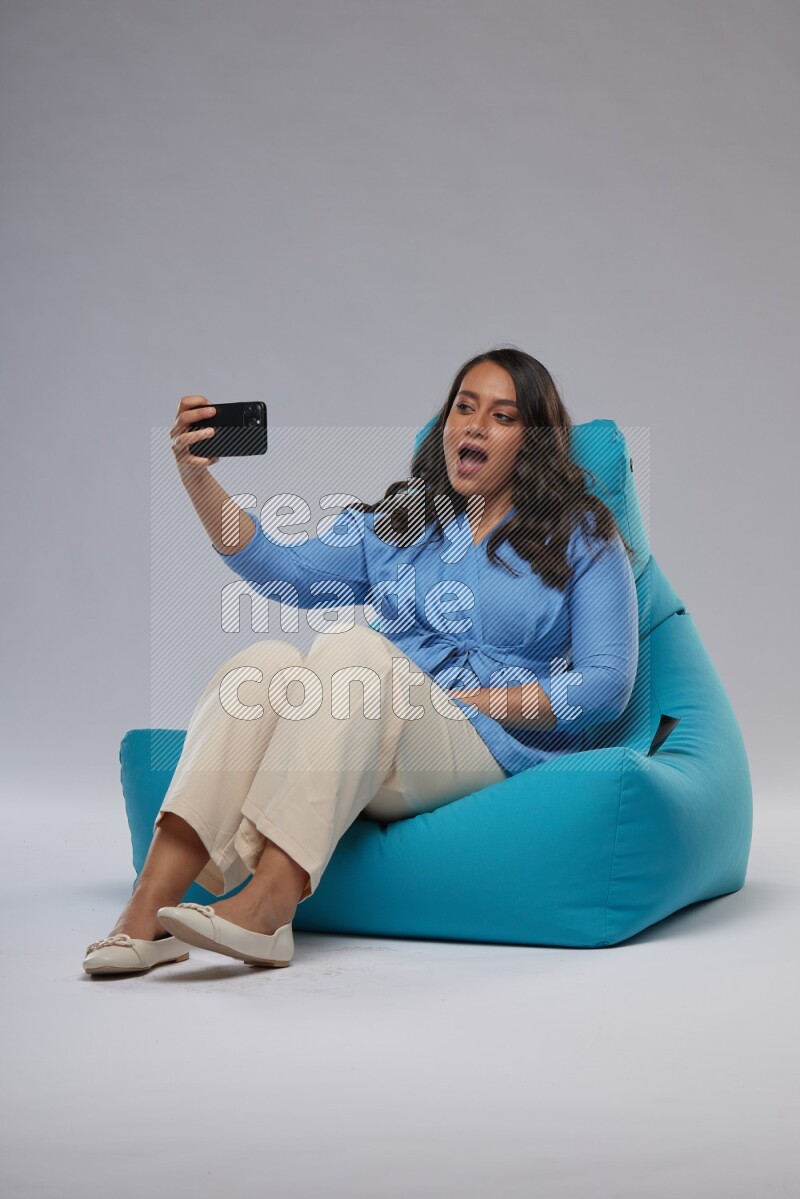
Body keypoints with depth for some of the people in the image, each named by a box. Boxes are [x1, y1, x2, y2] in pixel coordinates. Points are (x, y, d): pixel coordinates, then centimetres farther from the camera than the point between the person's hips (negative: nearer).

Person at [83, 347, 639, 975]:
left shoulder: (582, 538, 11)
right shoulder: (398, 521, 21)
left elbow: (608, 685, 0)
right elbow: (286, 569, 5)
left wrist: (473, 700, -8)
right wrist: (198, 478, -9)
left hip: (492, 751, -3)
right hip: (371, 756, 4)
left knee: (353, 644, -31)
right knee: (267, 662, -28)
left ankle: (268, 904, -46)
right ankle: (150, 907, -40)